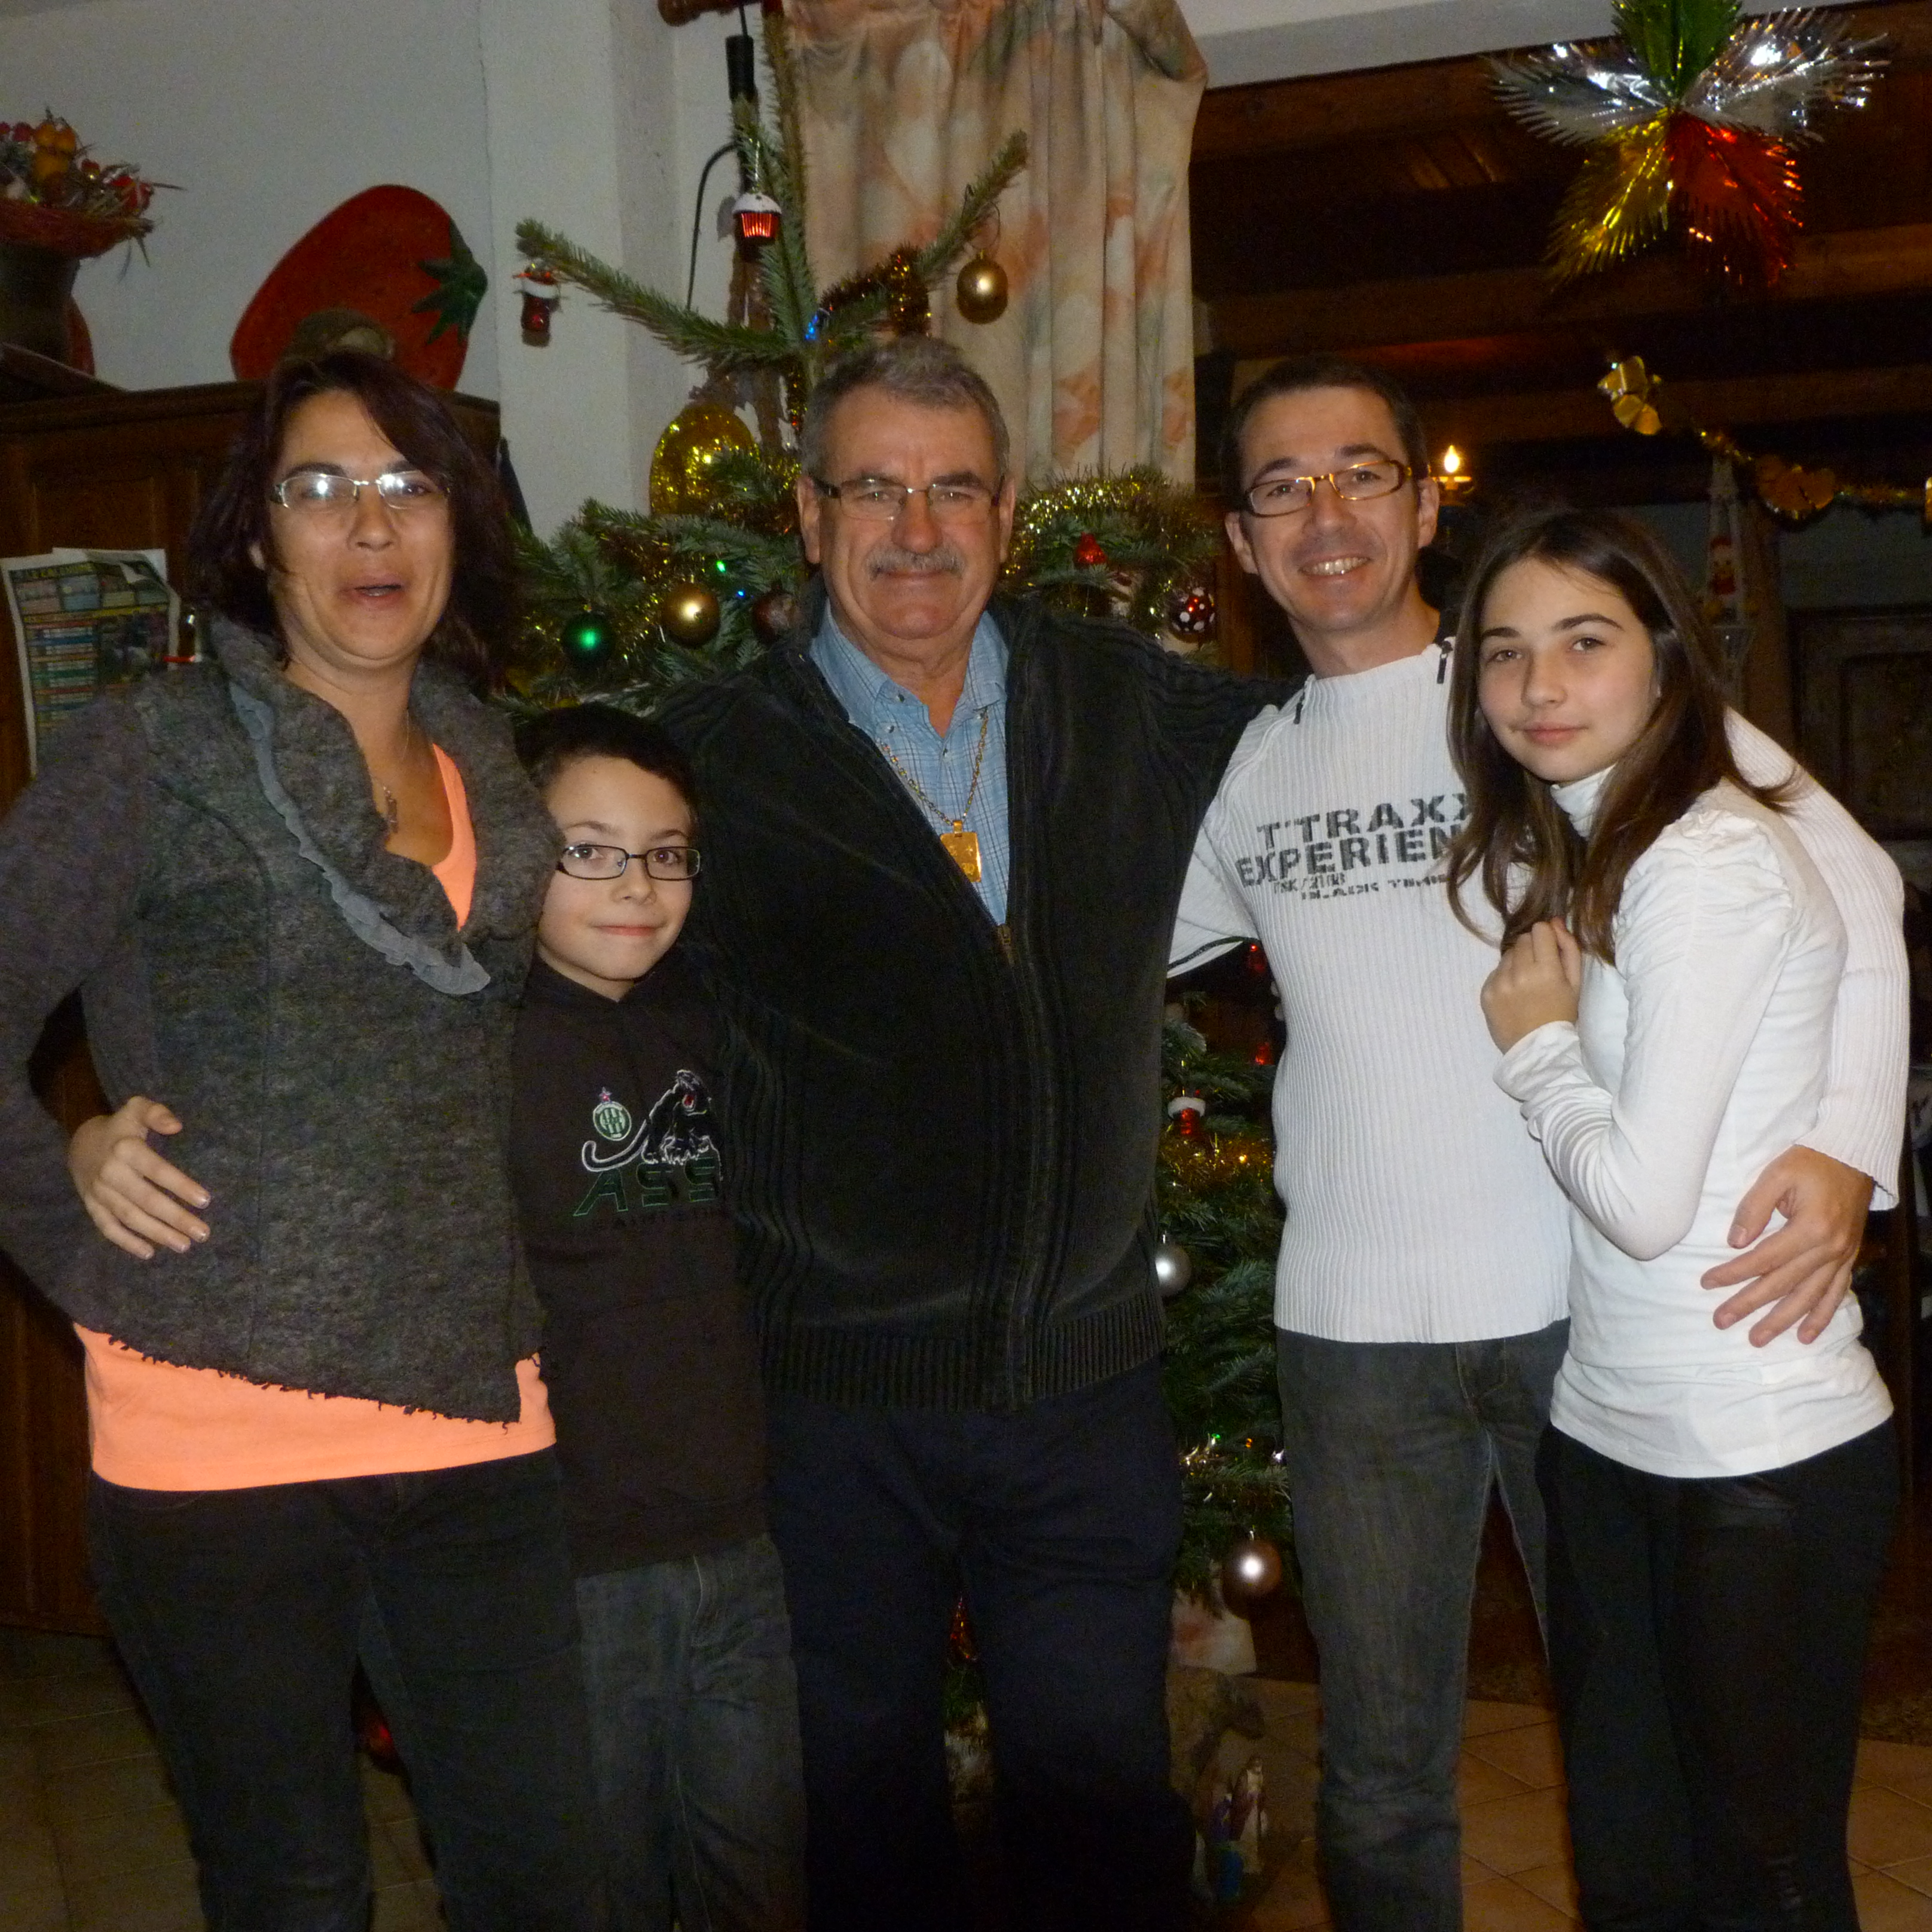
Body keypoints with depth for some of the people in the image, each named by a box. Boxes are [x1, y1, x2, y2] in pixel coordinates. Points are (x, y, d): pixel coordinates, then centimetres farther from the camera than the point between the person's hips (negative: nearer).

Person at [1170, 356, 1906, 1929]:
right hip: (1351, 1324, 3)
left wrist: (1847, 1147, -18)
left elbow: (1843, 875, -6)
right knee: (1380, 1770, 13)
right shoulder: (1243, 764, 9)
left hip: (1593, 1306, -3)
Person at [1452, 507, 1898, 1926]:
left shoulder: (1717, 859, -18)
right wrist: (1549, 1032, -1)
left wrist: (1534, 1042, -7)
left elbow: (1643, 1198, -20)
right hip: (1606, 1427, 8)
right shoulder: (1569, 858, 10)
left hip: (1763, 1452, -8)